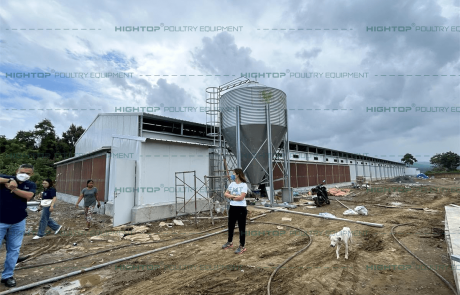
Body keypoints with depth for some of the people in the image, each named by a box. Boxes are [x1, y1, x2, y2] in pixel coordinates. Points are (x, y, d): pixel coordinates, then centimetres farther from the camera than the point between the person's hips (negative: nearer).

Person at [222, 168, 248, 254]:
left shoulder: (244, 185, -13)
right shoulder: (232, 184, 7)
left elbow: (241, 197, -20)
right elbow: (226, 194, 6)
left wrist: (231, 197, -7)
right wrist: (234, 196, -11)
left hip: (241, 208, -7)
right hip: (232, 207, 7)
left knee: (241, 228, 4)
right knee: (231, 226, 19)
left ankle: (242, 246, 18)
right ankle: (230, 242, 39)